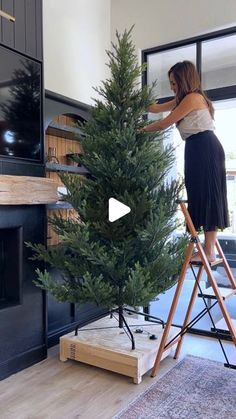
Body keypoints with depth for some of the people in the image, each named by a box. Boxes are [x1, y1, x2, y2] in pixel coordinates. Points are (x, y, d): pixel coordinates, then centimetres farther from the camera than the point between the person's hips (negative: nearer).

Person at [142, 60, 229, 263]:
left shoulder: (192, 98, -10)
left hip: (205, 150, -10)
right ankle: (208, 249, 10)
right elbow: (157, 108, 26)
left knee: (208, 196, -11)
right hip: (198, 150, 10)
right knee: (201, 196, 6)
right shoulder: (185, 99, 21)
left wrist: (142, 130, 3)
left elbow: (165, 123, -10)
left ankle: (209, 252, -10)